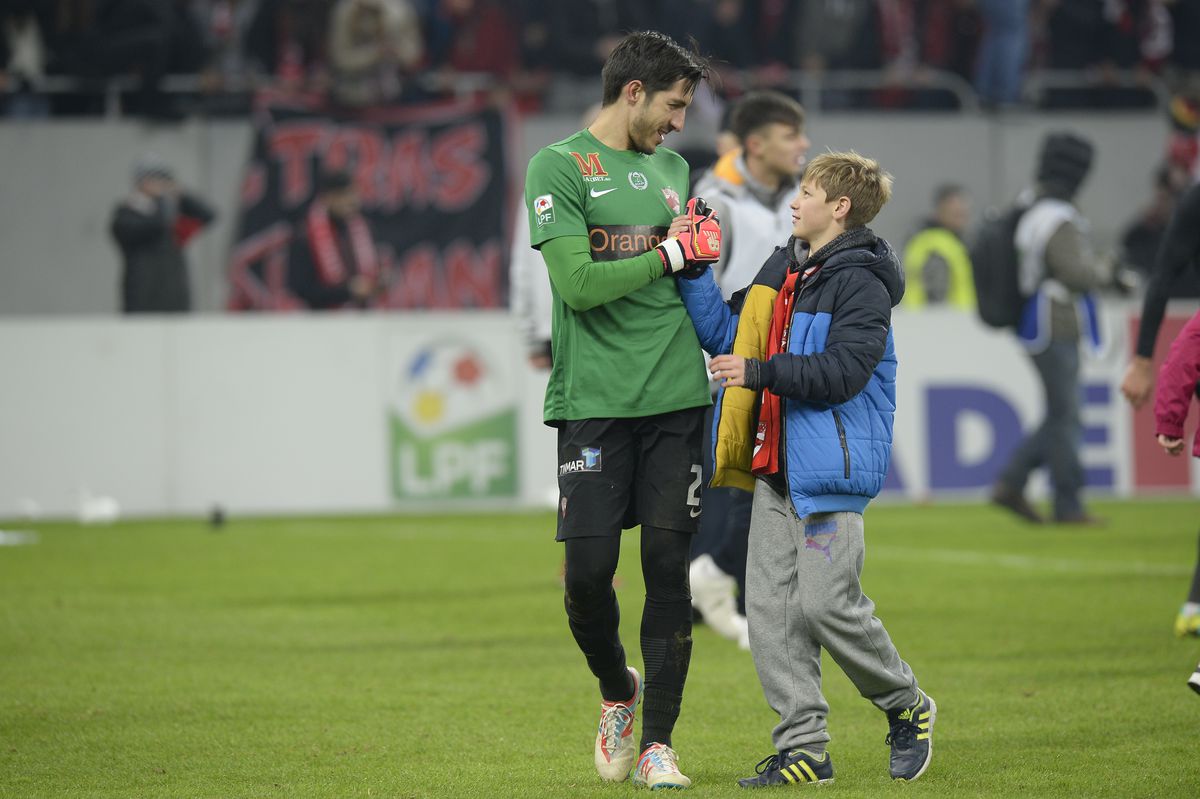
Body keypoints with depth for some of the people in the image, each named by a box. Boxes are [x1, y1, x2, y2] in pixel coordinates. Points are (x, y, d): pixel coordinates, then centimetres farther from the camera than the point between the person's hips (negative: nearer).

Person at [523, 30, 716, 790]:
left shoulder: (673, 169, 17)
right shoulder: (559, 166, -3)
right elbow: (577, 280, -13)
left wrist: (702, 250, 4)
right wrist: (669, 254, -7)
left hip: (677, 398, 5)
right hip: (595, 403, -4)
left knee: (669, 567, 0)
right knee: (589, 569, -7)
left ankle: (657, 743, 5)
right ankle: (617, 691, 22)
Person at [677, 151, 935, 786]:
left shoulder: (859, 282, -10)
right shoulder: (782, 269, 16)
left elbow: (843, 371, -20)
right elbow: (726, 333, 18)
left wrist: (758, 373, -19)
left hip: (830, 470, -8)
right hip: (777, 466, 8)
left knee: (826, 603, -10)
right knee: (770, 607, 2)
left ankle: (906, 706, 14)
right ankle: (802, 749, 6)